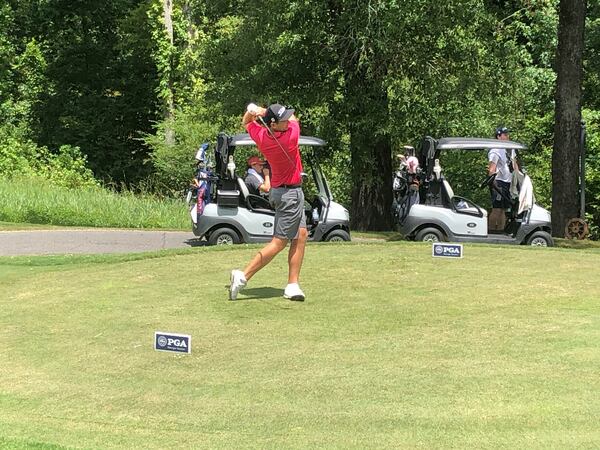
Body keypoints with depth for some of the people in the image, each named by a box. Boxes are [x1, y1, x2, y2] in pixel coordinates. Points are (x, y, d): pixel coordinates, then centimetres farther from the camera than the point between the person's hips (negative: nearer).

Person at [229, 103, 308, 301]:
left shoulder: (261, 136, -5)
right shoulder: (291, 135, -22)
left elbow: (246, 123, 17)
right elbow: (295, 119, 0)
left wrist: (252, 111, -5)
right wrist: (261, 110, -10)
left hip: (279, 190, 8)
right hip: (290, 193, -8)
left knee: (301, 235, 9)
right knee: (279, 242, -5)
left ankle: (292, 285, 6)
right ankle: (243, 276, -6)